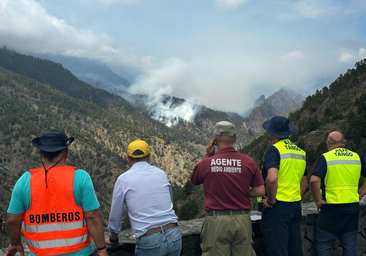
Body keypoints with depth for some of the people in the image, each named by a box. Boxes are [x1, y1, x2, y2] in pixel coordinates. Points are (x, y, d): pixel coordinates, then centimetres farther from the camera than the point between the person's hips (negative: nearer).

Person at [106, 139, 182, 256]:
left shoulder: (123, 179, 0)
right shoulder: (161, 173, 10)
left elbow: (115, 216, 9)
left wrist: (113, 239, 27)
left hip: (149, 242, -3)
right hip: (174, 237, 3)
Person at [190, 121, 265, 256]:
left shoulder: (206, 163, -5)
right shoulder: (248, 162, -2)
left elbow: (194, 180, 16)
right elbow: (260, 191, 0)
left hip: (216, 221, -1)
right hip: (242, 220, 2)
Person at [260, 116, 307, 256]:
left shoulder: (274, 150, -12)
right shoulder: (300, 152, 13)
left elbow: (272, 179, -28)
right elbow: (304, 184, 20)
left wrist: (271, 201, -16)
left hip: (277, 207, -8)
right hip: (296, 206, 8)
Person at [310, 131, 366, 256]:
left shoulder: (325, 158, -9)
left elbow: (314, 180, -22)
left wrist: (318, 200, -11)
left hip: (332, 208, -5)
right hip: (353, 207, 5)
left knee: (323, 244, 6)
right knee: (350, 245, 15)